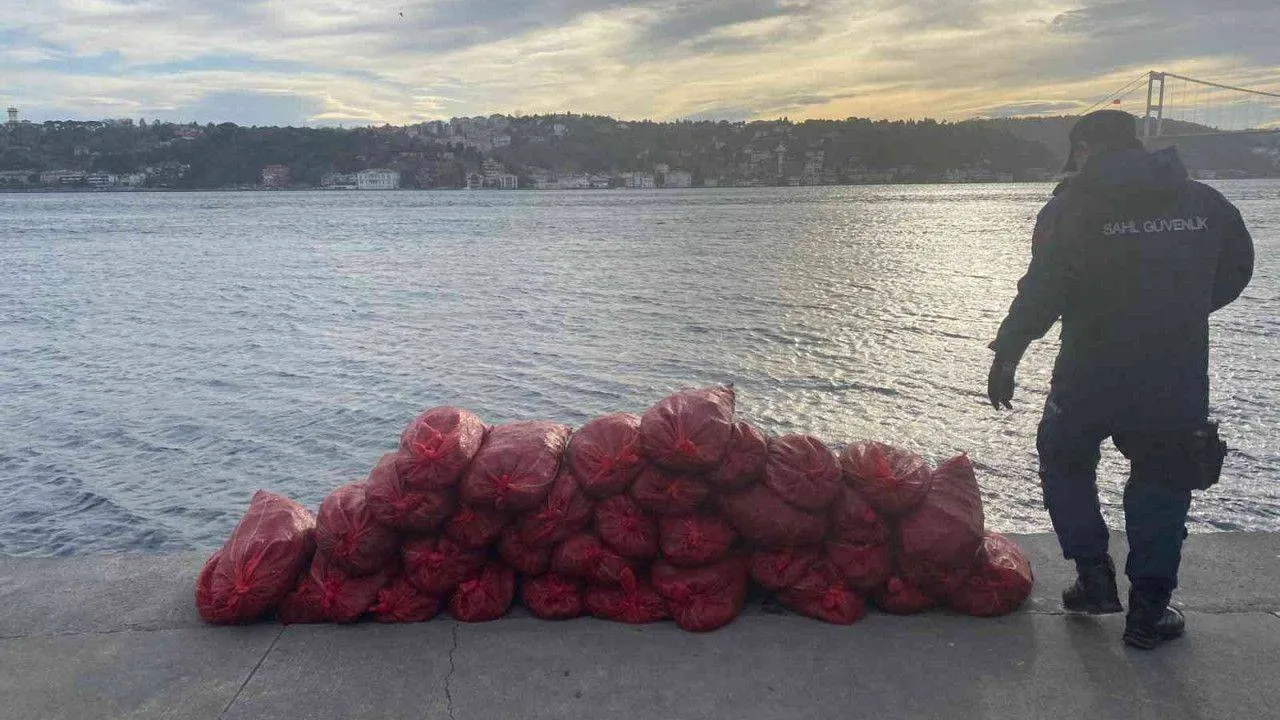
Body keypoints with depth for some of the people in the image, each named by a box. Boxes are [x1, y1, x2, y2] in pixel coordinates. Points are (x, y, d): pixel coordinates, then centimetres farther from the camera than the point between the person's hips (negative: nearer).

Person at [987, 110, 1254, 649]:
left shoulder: (1073, 206, -8)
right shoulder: (1204, 203, 6)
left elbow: (1041, 290, -15)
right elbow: (1234, 273, 16)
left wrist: (1007, 354, -8)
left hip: (1090, 374, -3)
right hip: (1178, 378, 3)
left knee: (1065, 463, 21)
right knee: (1162, 484, 16)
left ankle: (1094, 577, 17)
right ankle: (1149, 612, 18)